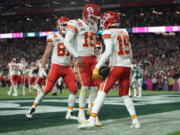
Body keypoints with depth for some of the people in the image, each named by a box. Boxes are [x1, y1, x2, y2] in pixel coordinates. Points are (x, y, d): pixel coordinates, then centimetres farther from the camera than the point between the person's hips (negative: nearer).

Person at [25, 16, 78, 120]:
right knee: (47, 89, -5)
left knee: (74, 89, -5)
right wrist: (42, 69, -9)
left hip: (67, 68, 5)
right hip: (56, 67, -5)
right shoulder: (54, 37, -5)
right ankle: (32, 109, 8)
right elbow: (46, 54, -4)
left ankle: (69, 114, 4)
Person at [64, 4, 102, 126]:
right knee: (85, 85, -14)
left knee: (95, 86, -1)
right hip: (81, 59, -6)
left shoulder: (93, 26, 14)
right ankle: (81, 114, 0)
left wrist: (98, 59, 18)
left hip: (92, 58, 7)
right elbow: (67, 42, -15)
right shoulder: (75, 24, -8)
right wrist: (77, 57, -23)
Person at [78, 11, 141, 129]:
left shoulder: (108, 33, -5)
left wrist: (97, 67, -17)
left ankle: (92, 119, -14)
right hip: (127, 67, 7)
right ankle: (135, 120, 10)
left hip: (117, 66, -7)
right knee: (125, 95, 16)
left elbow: (108, 52, -18)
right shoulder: (124, 32, 16)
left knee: (102, 91, -5)